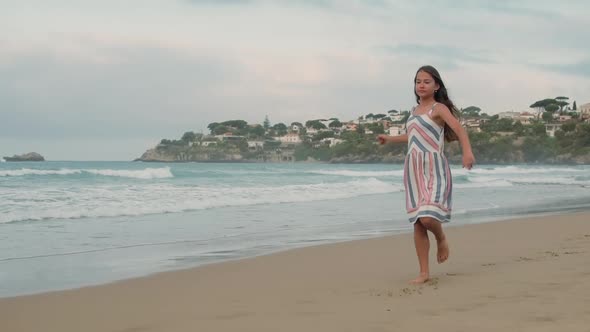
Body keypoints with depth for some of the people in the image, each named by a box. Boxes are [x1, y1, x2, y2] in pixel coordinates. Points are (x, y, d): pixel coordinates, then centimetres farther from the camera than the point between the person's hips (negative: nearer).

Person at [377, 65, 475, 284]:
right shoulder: (415, 111, 17)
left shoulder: (439, 108, -3)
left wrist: (467, 151, -36)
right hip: (413, 168, 6)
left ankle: (441, 240, 12)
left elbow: (458, 129, -19)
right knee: (418, 223, 3)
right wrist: (390, 139, 48)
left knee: (428, 217, -23)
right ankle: (424, 272, 8)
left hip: (434, 168, -6)